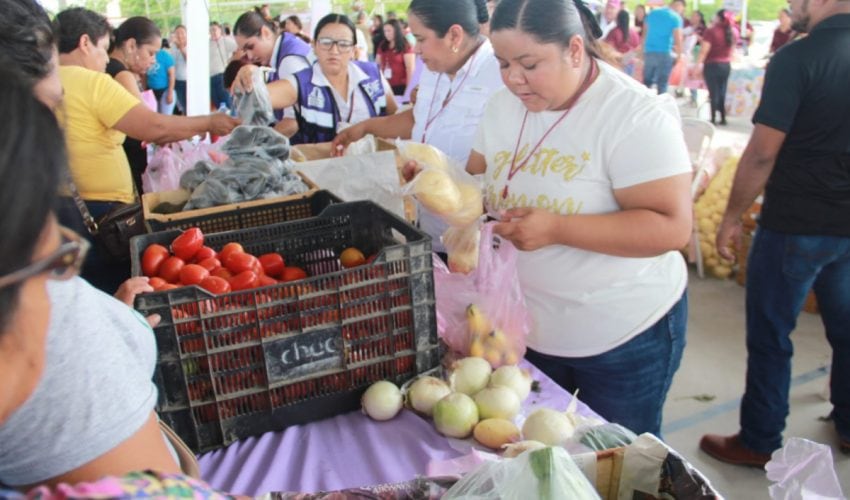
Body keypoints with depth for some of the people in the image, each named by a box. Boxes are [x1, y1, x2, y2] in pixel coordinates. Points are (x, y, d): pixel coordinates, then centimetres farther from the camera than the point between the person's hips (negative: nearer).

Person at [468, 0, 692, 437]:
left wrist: (556, 228, -32)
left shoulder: (636, 117, -21)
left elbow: (672, 227, -25)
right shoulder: (502, 107, 0)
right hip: (528, 329, 6)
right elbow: (478, 181, 11)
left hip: (624, 335, -5)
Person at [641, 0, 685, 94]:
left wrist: (643, 51, 24)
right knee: (662, 84, 1)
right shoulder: (676, 18, -5)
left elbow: (644, 33, 17)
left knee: (646, 83, 10)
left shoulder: (652, 13, 13)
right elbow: (678, 39, -8)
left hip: (649, 52, 5)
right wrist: (679, 55, 3)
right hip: (664, 53, -5)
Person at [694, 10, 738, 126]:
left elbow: (704, 50, -16)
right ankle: (723, 118, 13)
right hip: (726, 65, 5)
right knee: (722, 92, 12)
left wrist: (699, 63, -13)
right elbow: (732, 49, 15)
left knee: (713, 92, -1)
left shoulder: (711, 31, -13)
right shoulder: (734, 32, 5)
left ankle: (713, 119, 0)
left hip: (712, 65, -5)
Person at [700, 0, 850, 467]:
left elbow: (762, 154, -19)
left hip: (795, 226, -7)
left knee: (769, 336, 5)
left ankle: (759, 442, 17)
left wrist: (732, 216, -7)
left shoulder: (795, 58, -17)